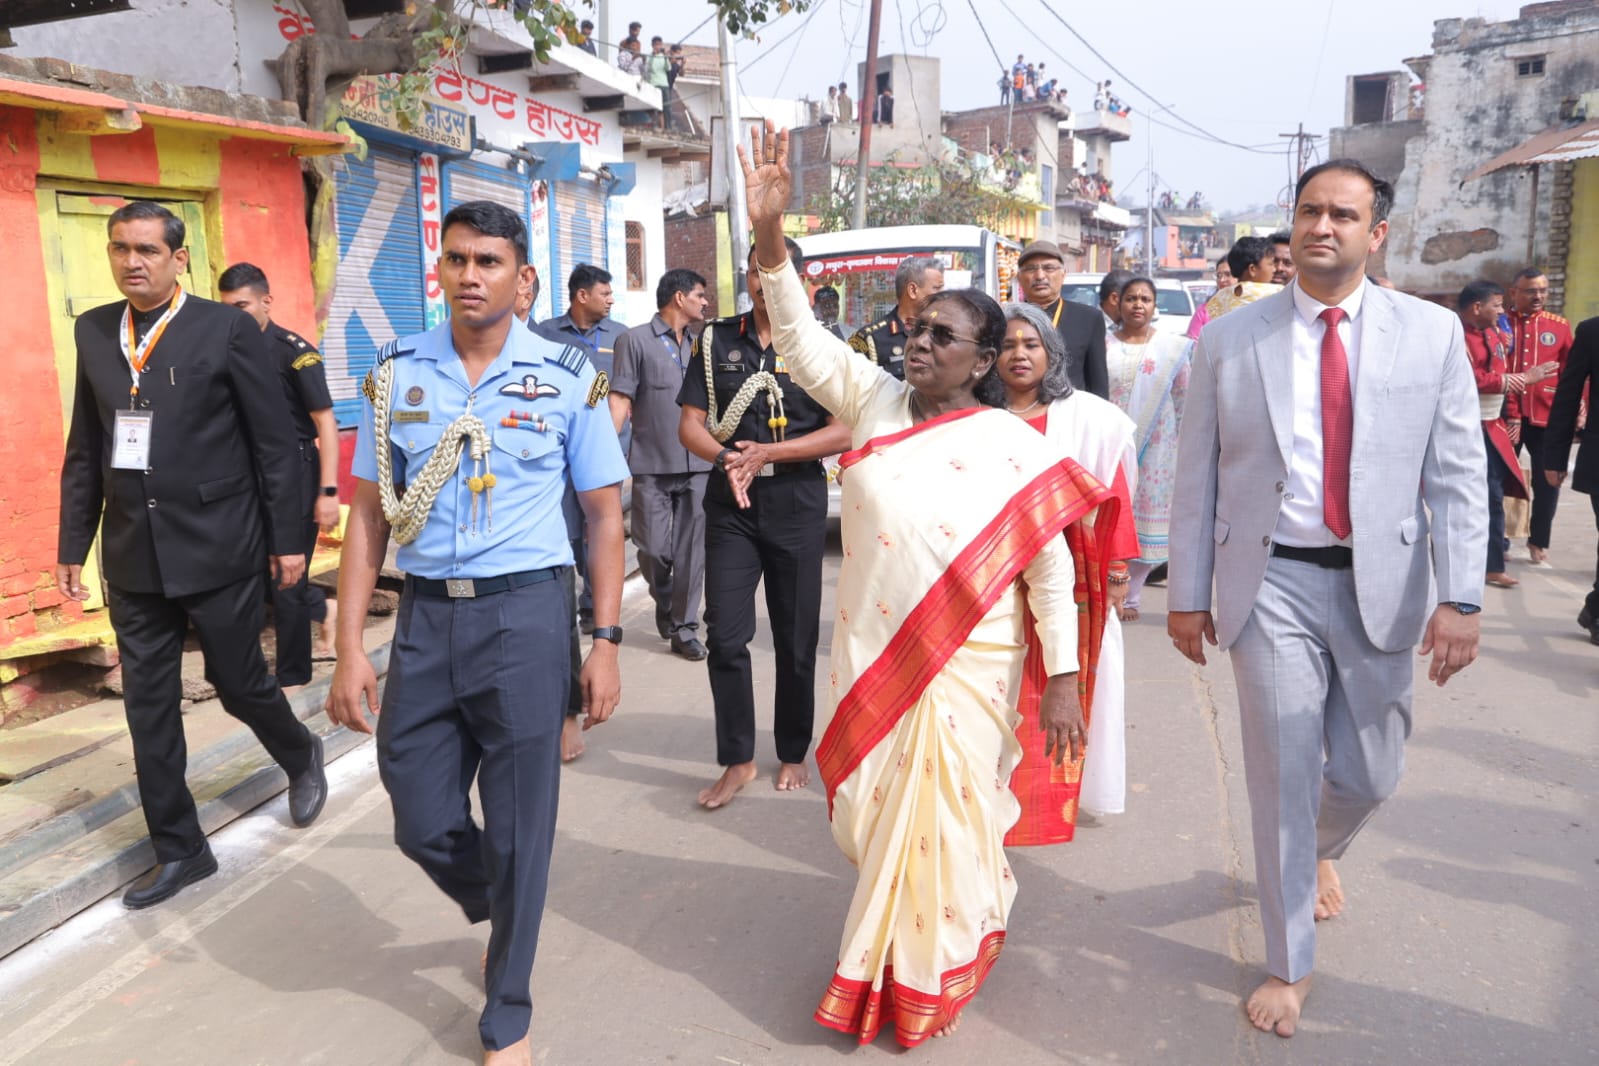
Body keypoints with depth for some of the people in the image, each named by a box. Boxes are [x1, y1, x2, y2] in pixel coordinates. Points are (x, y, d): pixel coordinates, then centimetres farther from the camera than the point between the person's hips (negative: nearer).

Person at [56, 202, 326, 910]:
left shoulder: (228, 329, -7)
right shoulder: (93, 332, 7)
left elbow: (276, 443, -6)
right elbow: (84, 450, 11)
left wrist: (287, 539, -6)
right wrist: (73, 544, 10)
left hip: (218, 548, -4)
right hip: (133, 557, 5)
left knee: (238, 682, 7)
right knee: (148, 705, 8)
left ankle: (301, 757, 39)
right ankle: (179, 850, 22)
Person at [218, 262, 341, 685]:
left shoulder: (295, 351, -11)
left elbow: (325, 423, -14)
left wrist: (328, 491, -19)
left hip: (294, 476, -6)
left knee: (286, 580, 1)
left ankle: (293, 676, 16)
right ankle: (324, 608, 38)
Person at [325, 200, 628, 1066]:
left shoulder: (568, 378, -3)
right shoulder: (397, 374, 3)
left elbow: (604, 514, 1)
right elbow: (369, 514, 5)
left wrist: (605, 643, -4)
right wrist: (350, 649, 0)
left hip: (524, 612, -2)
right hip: (425, 613, 3)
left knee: (518, 824, 7)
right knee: (423, 824, 10)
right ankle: (500, 912, 46)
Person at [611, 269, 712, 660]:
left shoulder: (698, 344, 14)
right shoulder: (636, 340, 0)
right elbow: (620, 399, -5)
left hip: (697, 465, 4)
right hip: (652, 466, -4)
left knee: (691, 550, 3)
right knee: (653, 549, 1)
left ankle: (685, 628, 12)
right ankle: (665, 605, 28)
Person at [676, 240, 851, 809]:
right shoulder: (716, 340, 7)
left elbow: (844, 431, -7)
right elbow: (689, 424, 4)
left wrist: (767, 453, -16)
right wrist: (727, 458, -17)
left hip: (797, 503, -1)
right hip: (730, 503, 1)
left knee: (796, 639, 8)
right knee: (725, 636, -3)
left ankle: (793, 753, 25)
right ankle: (737, 759, 12)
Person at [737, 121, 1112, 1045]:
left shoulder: (1014, 447, -10)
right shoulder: (875, 401, 0)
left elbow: (1051, 569, -8)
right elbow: (801, 336, -9)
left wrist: (1063, 681, -10)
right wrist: (771, 234, -22)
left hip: (968, 665, -3)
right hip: (870, 654, 3)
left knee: (944, 823, 10)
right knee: (869, 813, 15)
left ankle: (931, 977, 37)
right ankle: (891, 927, 47)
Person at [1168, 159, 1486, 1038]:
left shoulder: (1432, 334, 1)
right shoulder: (1229, 338, -1)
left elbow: (1458, 475, -1)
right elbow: (1198, 477, 1)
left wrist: (1459, 598, -9)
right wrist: (1187, 592, 0)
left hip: (1380, 585, 2)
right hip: (1272, 582, -1)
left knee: (1369, 775, 12)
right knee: (1283, 777, 4)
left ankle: (1319, 851, 50)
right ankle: (1289, 964, 24)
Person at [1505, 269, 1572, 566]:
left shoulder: (1560, 327, 7)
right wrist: (1507, 413, -8)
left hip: (1547, 418, 2)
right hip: (1505, 417, -2)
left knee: (1548, 481, 6)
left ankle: (1539, 540, 21)